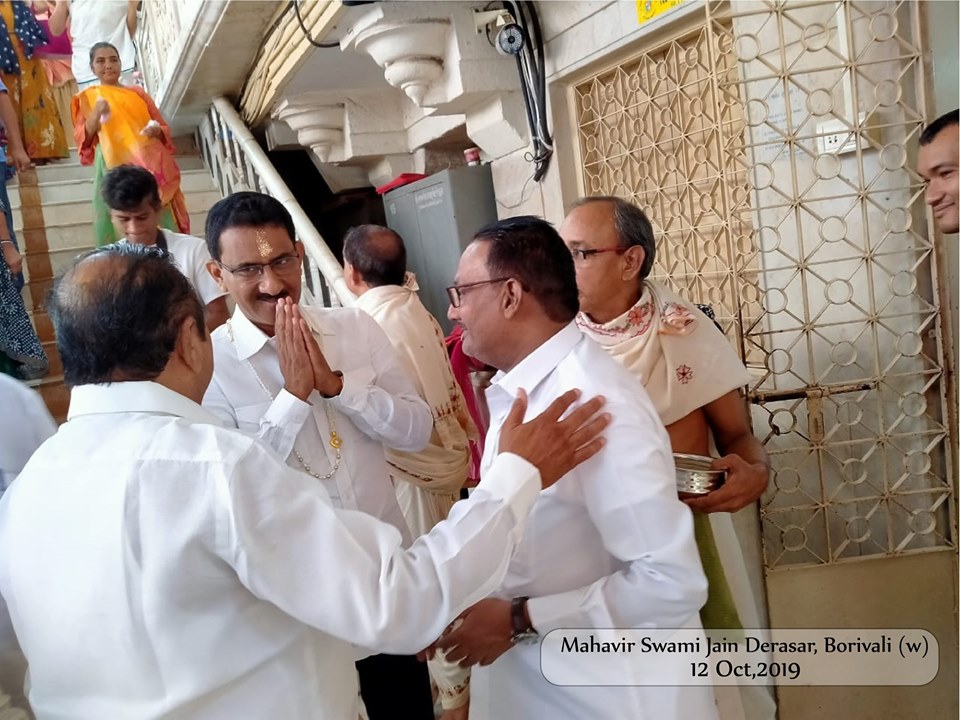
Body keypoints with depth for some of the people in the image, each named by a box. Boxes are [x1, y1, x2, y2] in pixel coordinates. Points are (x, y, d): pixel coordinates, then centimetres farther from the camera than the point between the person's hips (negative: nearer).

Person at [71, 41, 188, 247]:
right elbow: (82, 138, 2)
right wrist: (96, 114, -15)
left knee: (160, 224, -4)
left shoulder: (137, 93, 17)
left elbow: (164, 128, 17)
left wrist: (156, 130, -6)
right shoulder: (86, 97, 12)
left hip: (149, 165, 2)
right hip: (115, 168, -2)